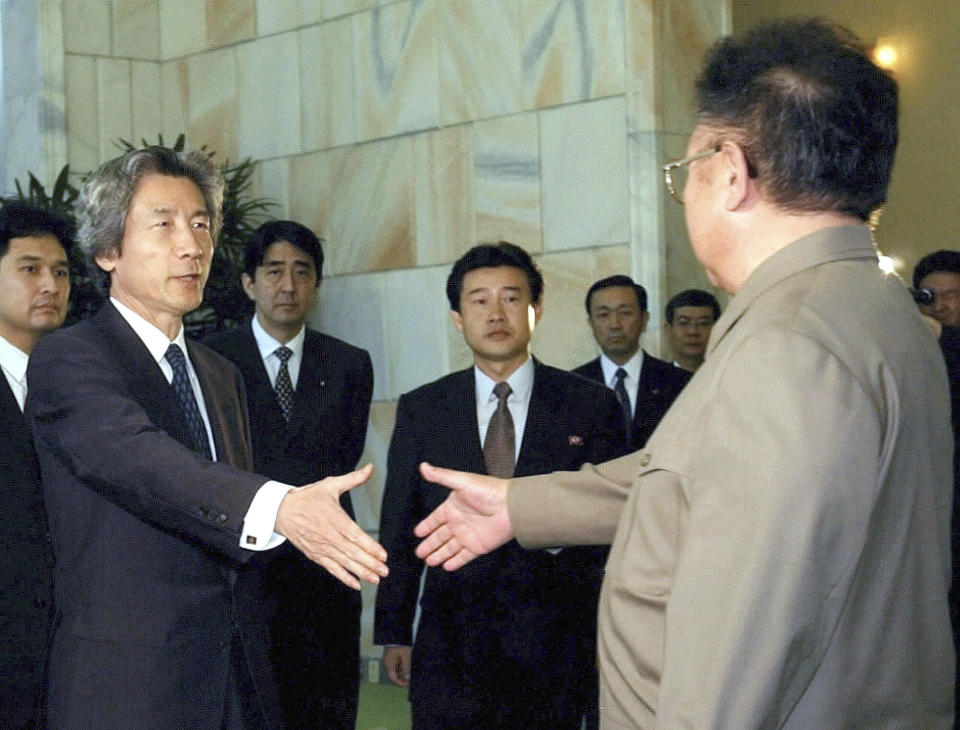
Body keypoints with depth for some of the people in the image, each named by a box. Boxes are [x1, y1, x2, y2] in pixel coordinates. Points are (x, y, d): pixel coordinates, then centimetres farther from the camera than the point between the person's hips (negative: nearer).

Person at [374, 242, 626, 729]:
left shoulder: (590, 406, 1)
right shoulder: (421, 410, 6)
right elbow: (399, 529, 8)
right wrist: (394, 633, 7)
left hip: (554, 649, -1)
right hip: (450, 644, 1)